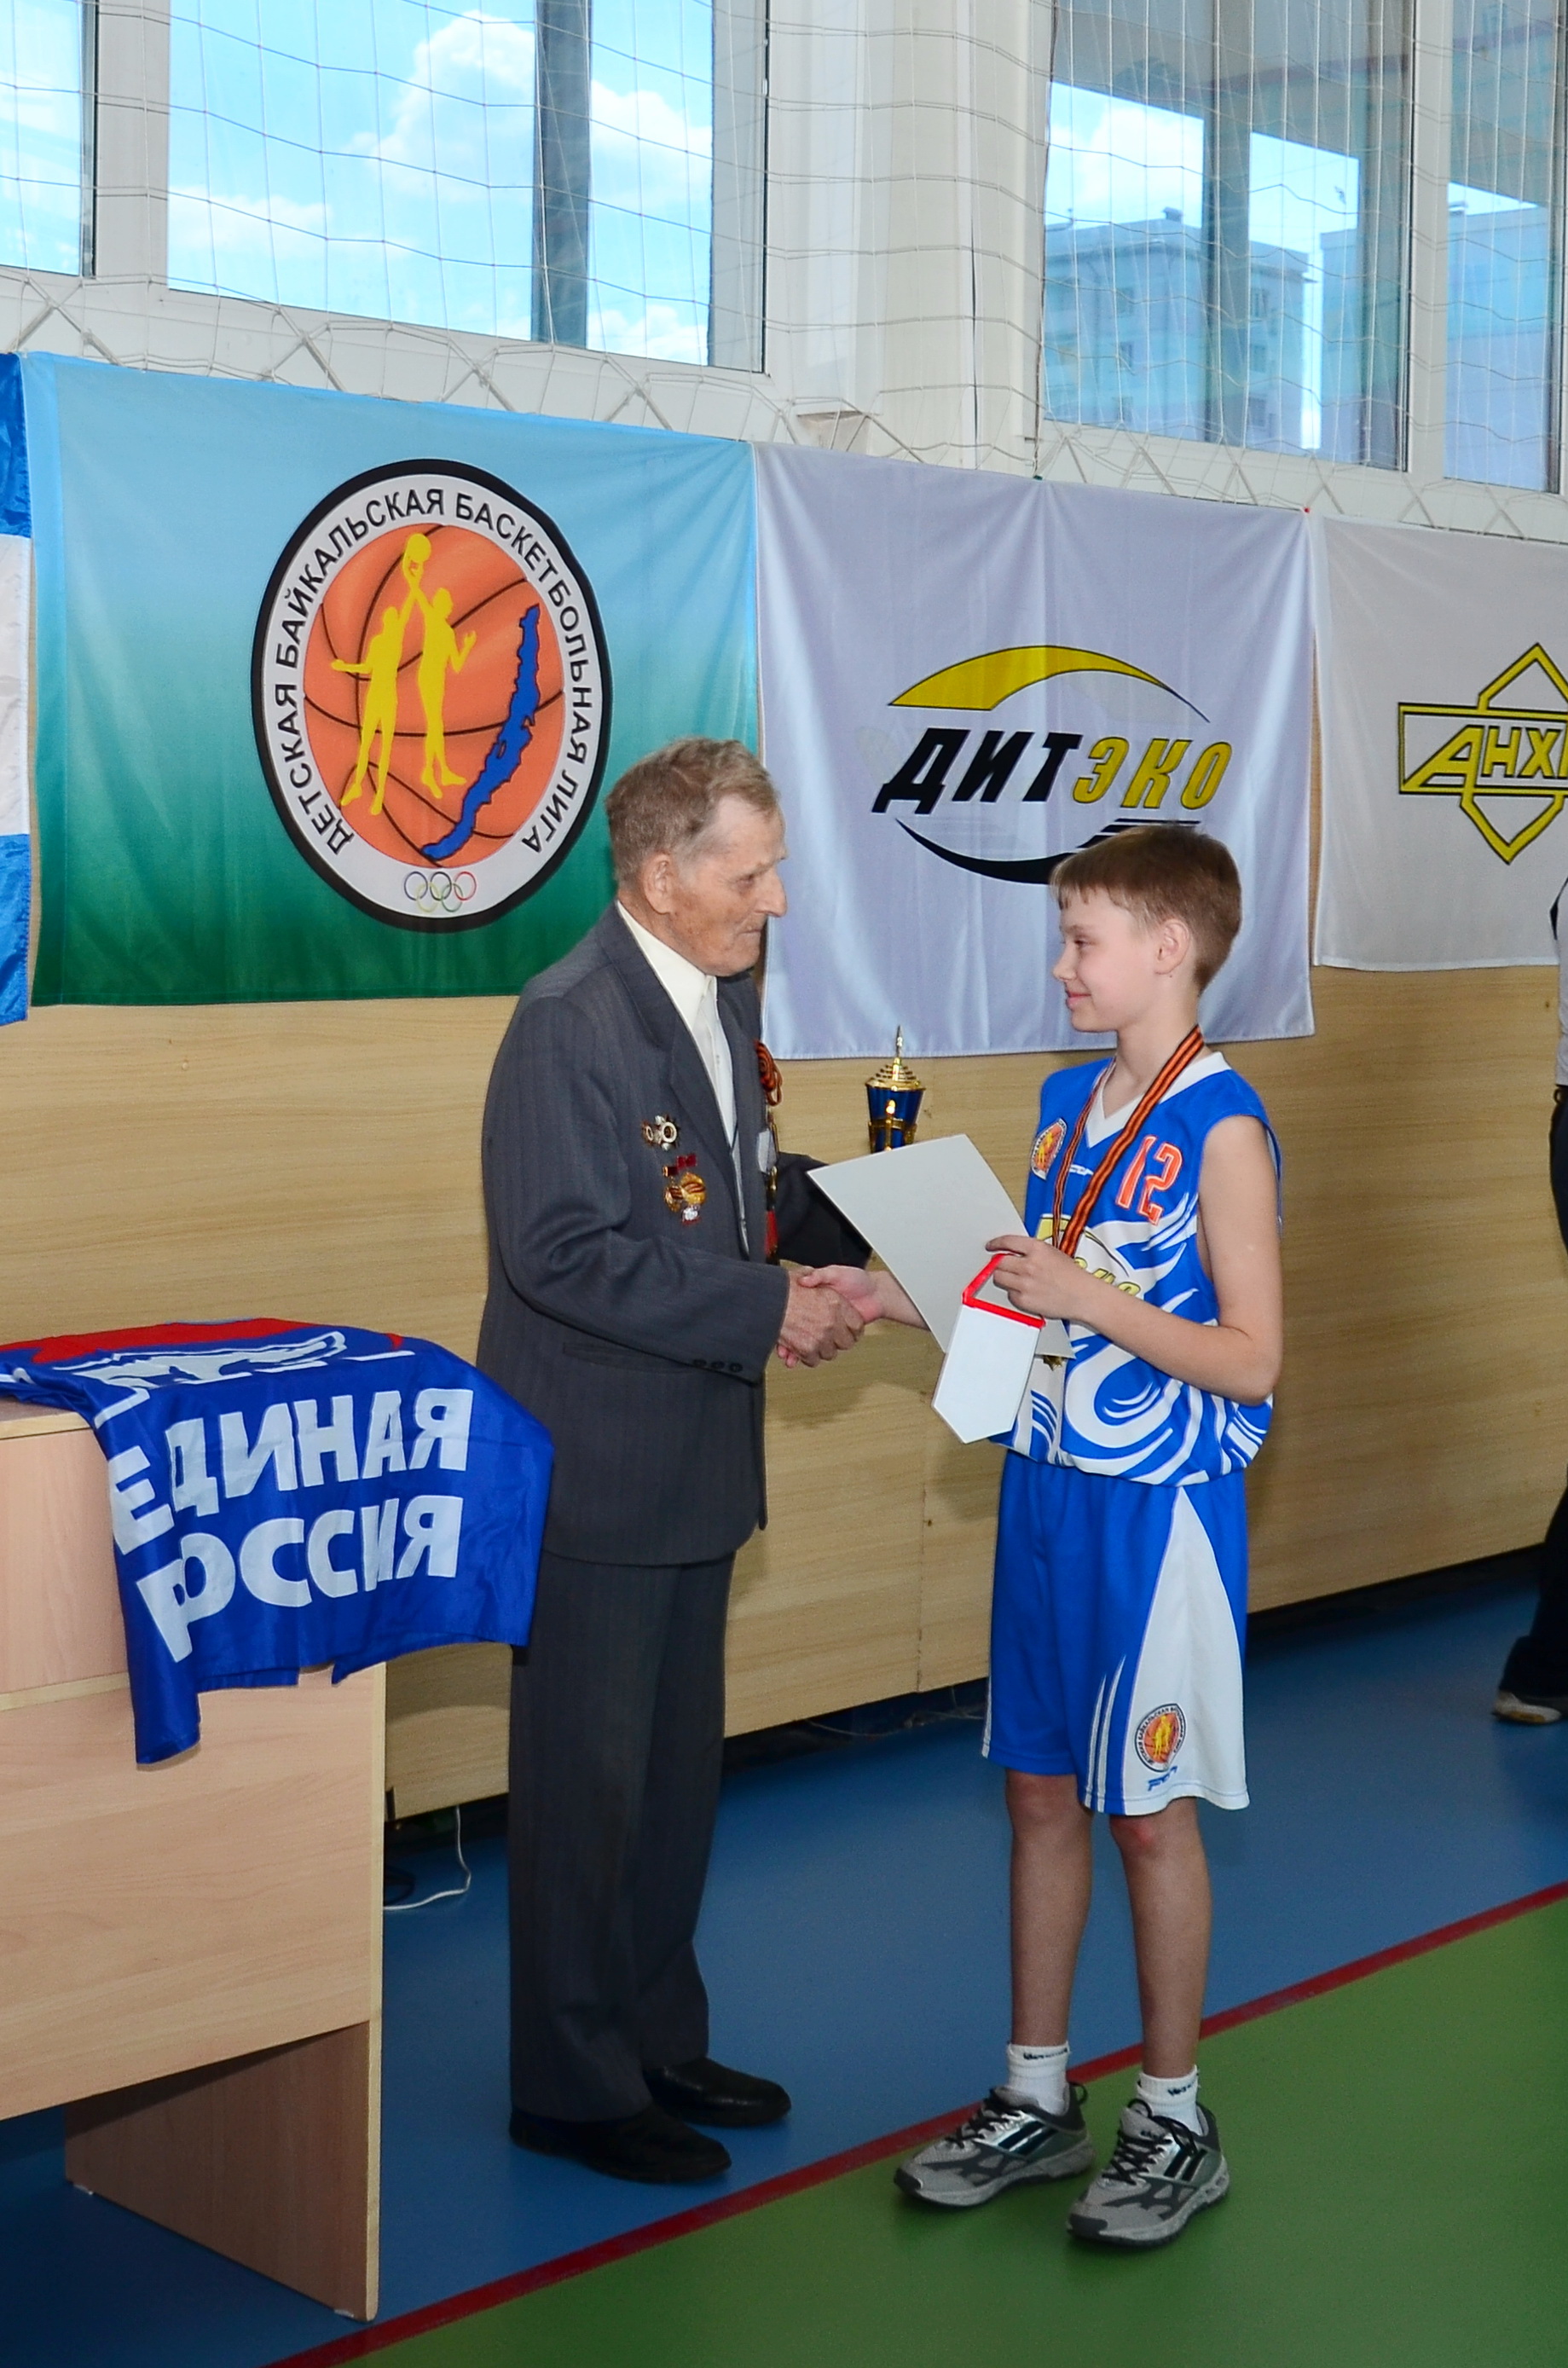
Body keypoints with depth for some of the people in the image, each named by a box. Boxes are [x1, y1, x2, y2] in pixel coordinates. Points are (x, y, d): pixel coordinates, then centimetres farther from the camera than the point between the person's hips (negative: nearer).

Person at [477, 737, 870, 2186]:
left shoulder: (727, 996, 9)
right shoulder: (569, 1024, -20)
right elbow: (566, 1251, -26)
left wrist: (856, 1218, 1)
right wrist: (767, 1309, -23)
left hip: (694, 1460, 9)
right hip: (596, 1466, -9)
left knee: (678, 1767, 19)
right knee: (587, 1778, 3)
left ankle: (657, 2041, 34)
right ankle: (571, 2084, 18)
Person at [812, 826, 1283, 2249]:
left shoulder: (1221, 1127, -15)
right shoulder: (1069, 1102, 8)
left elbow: (1251, 1358, -18)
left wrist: (1091, 1302, -26)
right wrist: (898, 1300, 4)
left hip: (1159, 1505, -7)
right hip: (1049, 1488, 7)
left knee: (1150, 1806, 4)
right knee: (1041, 1792, 13)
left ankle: (1176, 2122, 20)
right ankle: (1039, 2100, 26)